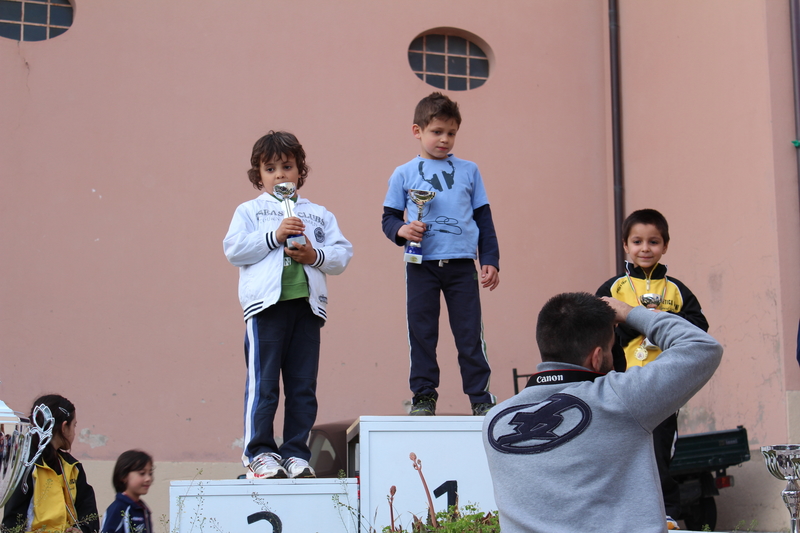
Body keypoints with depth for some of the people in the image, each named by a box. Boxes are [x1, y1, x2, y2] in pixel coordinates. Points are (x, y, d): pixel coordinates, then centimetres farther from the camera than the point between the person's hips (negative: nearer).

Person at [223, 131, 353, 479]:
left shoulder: (319, 214, 19)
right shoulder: (249, 211, 12)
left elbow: (342, 253, 11)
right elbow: (234, 249, -3)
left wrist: (315, 255, -8)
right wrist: (274, 235, -11)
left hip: (307, 304, 3)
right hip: (266, 304, -3)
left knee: (303, 385, 4)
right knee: (263, 382, -5)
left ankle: (296, 452, 11)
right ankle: (260, 451, 3)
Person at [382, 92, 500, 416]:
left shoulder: (468, 171, 12)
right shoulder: (404, 174, 8)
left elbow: (483, 218, 14)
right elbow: (389, 217, 10)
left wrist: (490, 260, 7)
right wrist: (402, 230, -13)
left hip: (462, 264, 1)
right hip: (421, 266, 0)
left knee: (470, 332, 1)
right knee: (422, 333, 2)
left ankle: (480, 396, 9)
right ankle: (423, 396, 11)